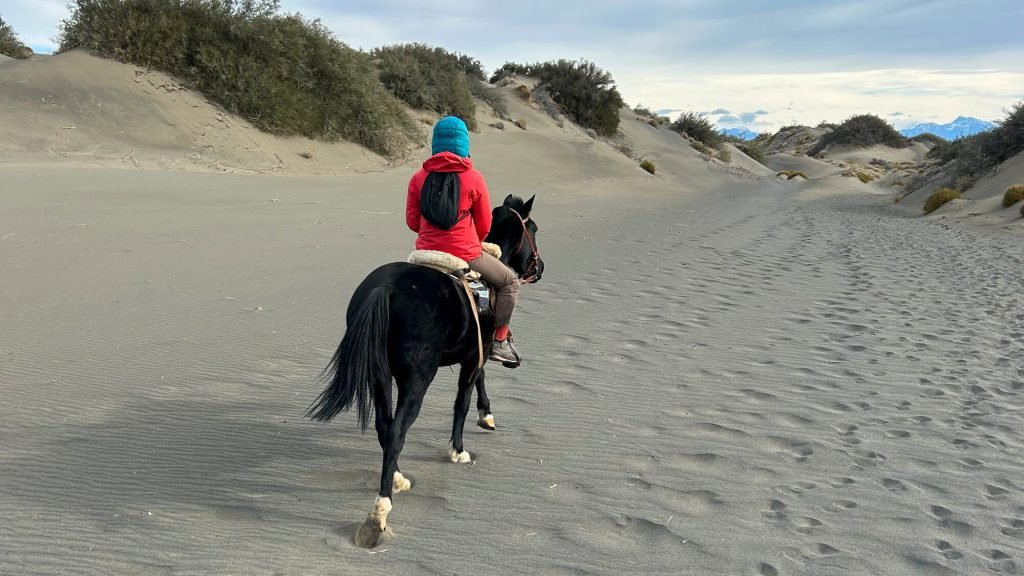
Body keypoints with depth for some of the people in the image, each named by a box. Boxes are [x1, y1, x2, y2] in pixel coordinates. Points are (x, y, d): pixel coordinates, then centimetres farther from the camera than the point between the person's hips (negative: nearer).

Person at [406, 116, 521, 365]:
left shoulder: (419, 178, 0)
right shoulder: (474, 178, -7)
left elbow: (412, 221, 6)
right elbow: (484, 225, 0)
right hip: (465, 255, -4)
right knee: (510, 281, 18)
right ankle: (500, 341, 14)